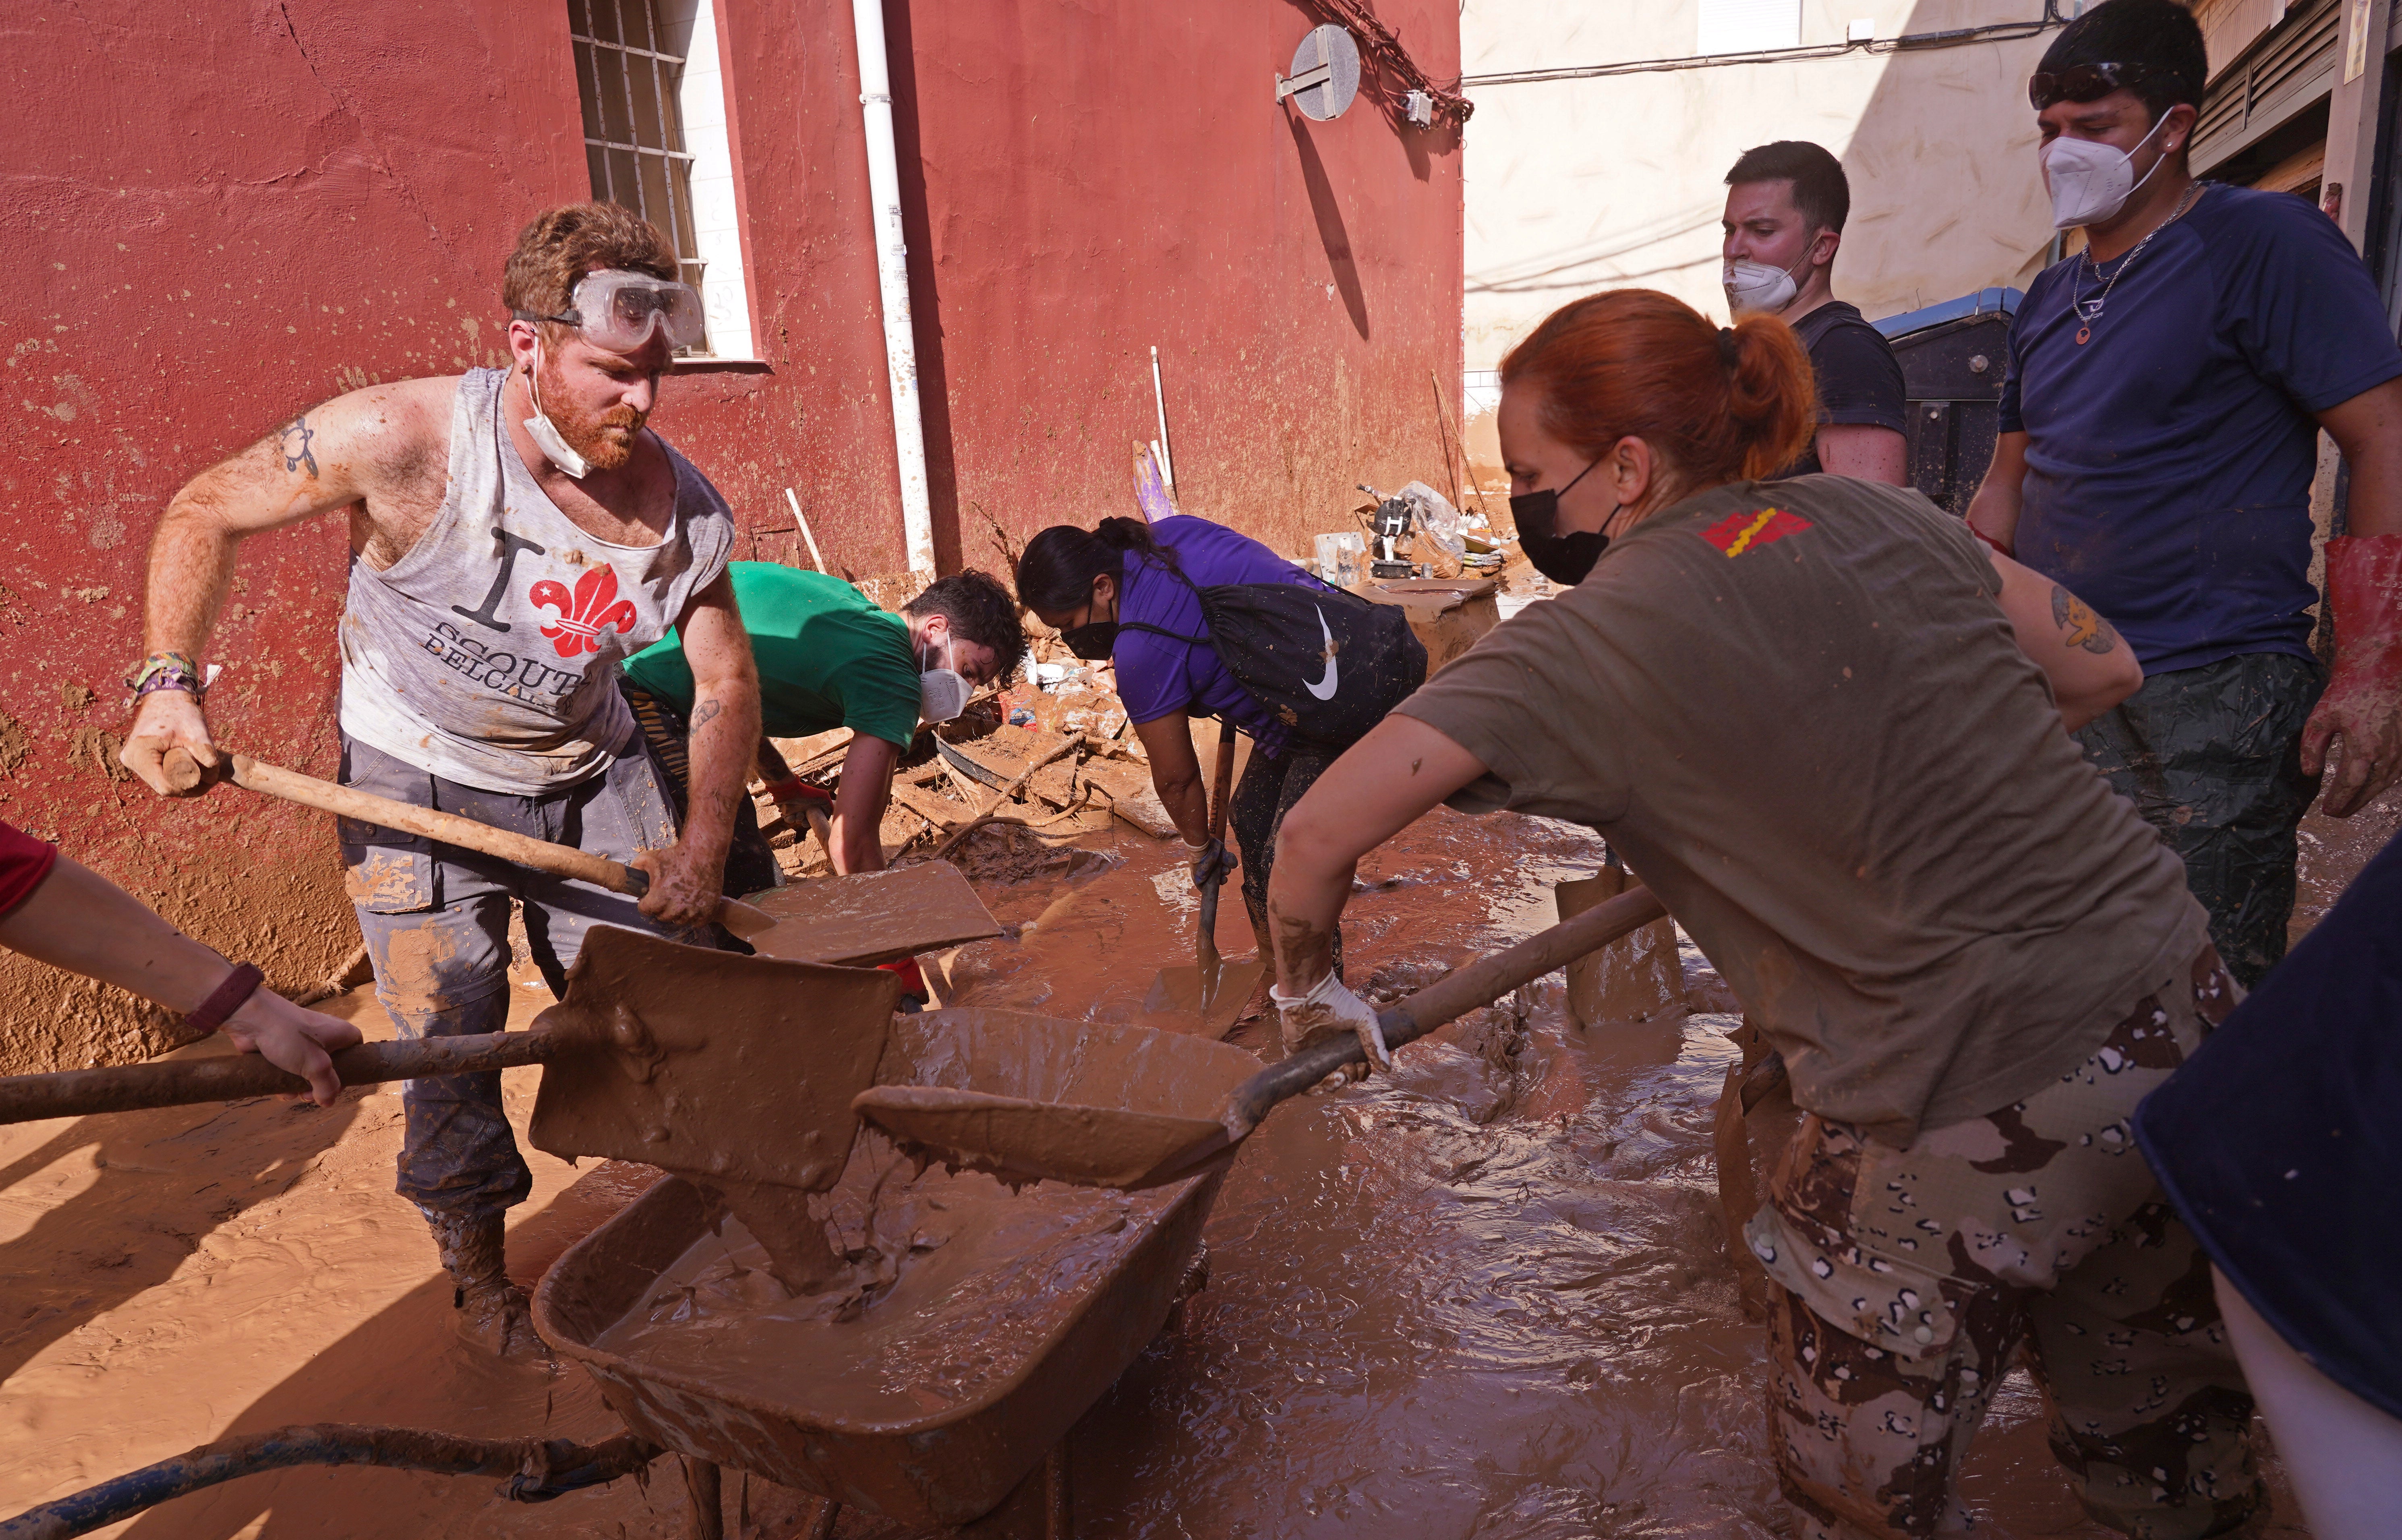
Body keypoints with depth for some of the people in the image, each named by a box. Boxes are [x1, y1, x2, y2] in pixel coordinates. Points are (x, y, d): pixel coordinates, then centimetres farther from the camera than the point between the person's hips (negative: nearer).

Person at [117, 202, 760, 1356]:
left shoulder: (683, 506, -17)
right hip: (416, 783, -3)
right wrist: (171, 680, -20)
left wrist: (704, 842, -15)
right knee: (450, 1045, 2)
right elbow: (207, 513, -10)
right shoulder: (409, 440, -26)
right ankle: (479, 1275, 27)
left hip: (593, 773, 3)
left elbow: (726, 681, -5)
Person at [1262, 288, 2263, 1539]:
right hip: (2180, 1009, 7)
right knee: (2148, 1406, 30)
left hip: (1977, 1107, -7)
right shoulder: (1873, 517, 3)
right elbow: (2102, 665, 14)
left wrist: (1307, 986, 4)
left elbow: (1319, 836, -15)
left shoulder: (1596, 638, -14)